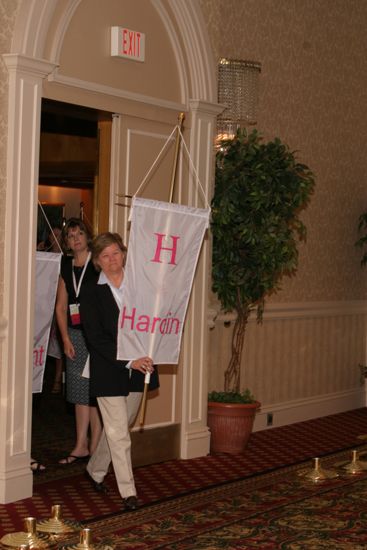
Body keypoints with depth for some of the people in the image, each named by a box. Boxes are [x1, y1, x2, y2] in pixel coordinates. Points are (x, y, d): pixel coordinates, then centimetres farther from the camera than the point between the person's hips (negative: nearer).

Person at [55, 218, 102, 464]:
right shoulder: (66, 267, 11)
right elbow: (61, 306, 12)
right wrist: (66, 339, 4)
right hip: (75, 333, 6)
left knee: (96, 391, -3)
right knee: (79, 391, 10)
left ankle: (95, 446, 5)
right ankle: (81, 446, 17)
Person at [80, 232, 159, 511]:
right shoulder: (92, 293, -4)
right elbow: (95, 337, -11)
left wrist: (147, 357, -8)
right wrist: (128, 361, -20)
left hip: (138, 371, 4)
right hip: (109, 374, -4)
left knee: (117, 429, 15)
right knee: (119, 434, -4)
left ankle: (95, 469, 38)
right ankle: (128, 492, 2)